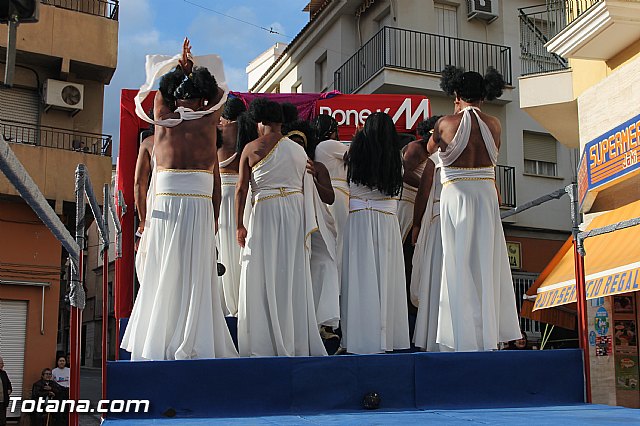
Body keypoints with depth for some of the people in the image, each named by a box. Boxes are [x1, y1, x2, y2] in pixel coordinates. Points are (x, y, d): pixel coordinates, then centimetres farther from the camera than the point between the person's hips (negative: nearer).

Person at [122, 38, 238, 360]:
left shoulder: (163, 118, 7)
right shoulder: (208, 120, 5)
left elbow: (162, 89, 30)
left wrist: (181, 68, 39)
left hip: (165, 203, 2)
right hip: (199, 205, -1)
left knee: (163, 275, 6)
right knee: (195, 277, 1)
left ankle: (157, 344, 7)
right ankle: (190, 345, 0)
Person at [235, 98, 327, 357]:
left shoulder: (252, 148, -1)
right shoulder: (298, 149, 8)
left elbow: (242, 189, -3)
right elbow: (307, 188, 10)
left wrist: (239, 225, 1)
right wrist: (306, 225, 16)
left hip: (265, 210, -4)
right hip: (296, 212, 4)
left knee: (264, 279, 1)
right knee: (293, 277, 10)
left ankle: (266, 345, 1)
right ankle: (297, 343, 15)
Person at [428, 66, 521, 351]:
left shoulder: (446, 124, -1)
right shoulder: (494, 124, 4)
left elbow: (429, 149, 17)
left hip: (456, 196, -2)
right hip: (486, 194, 2)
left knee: (460, 266, 1)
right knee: (487, 265, 7)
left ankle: (467, 340, -1)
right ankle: (489, 338, 8)